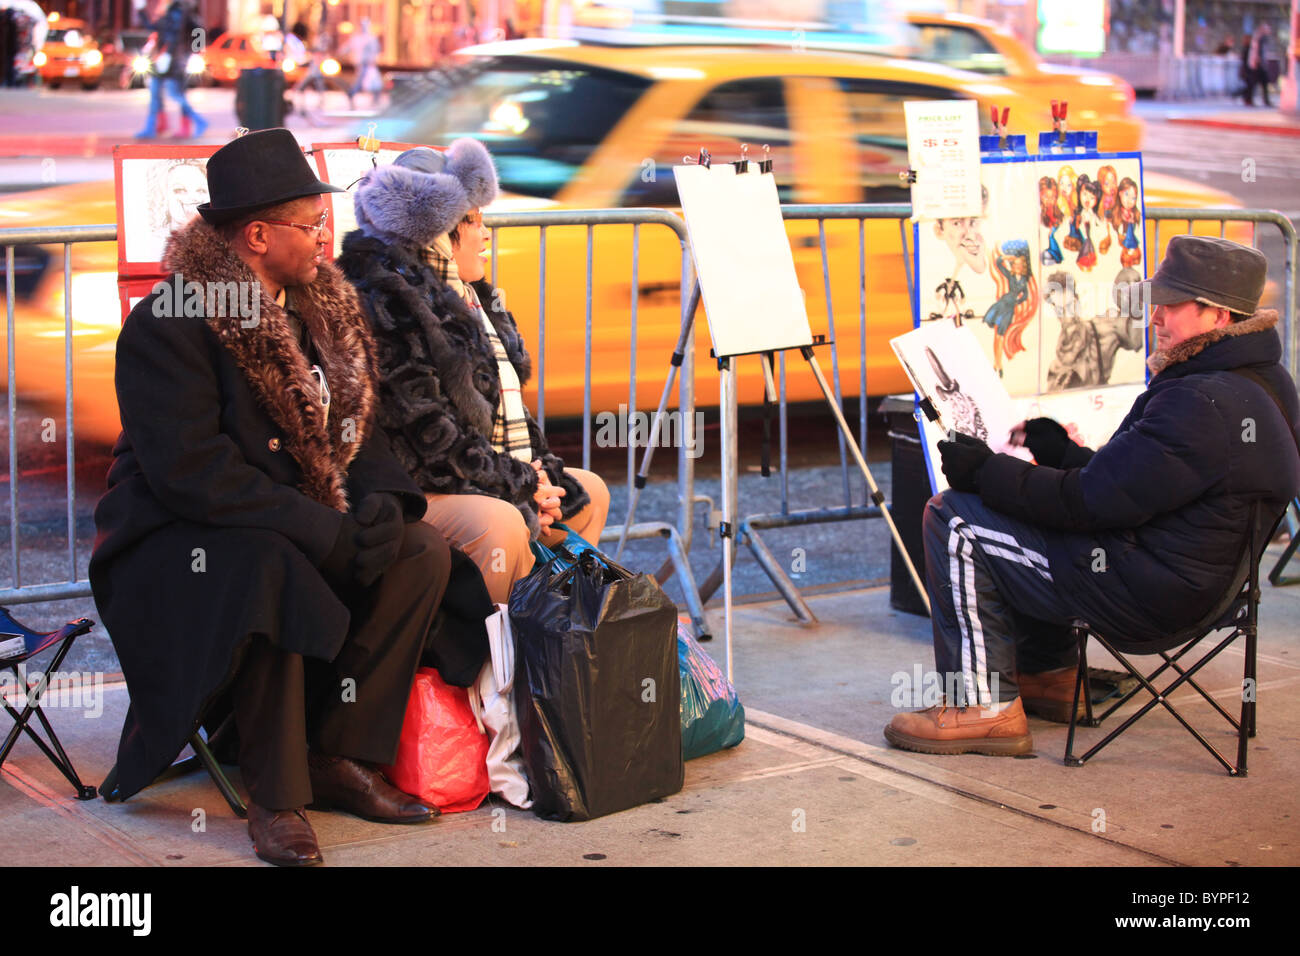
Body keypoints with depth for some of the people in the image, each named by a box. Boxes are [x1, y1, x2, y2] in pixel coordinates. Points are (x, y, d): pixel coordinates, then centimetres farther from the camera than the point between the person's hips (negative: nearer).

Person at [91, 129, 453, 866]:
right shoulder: (167, 326, -18)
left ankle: (341, 757, -6)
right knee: (270, 572, -37)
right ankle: (275, 796, -21)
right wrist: (328, 531, -28)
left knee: (422, 550, -13)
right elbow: (191, 472, -26)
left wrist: (384, 502, -14)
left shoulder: (323, 307, 7)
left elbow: (355, 426, 10)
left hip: (306, 530, 7)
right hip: (177, 542, -7)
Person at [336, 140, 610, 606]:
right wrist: (520, 486, -14)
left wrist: (540, 474, 6)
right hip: (416, 494, -11)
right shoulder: (388, 300, -16)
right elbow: (427, 435, -21)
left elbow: (506, 406, 22)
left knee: (588, 493, 19)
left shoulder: (473, 296, 17)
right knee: (499, 524, -35)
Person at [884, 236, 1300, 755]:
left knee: (954, 520, -10)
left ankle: (985, 707, -4)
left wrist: (985, 472, -15)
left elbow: (1091, 502, -24)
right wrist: (1059, 451, 11)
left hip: (1148, 594, -11)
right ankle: (1050, 674, 30)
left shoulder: (1204, 405, -26)